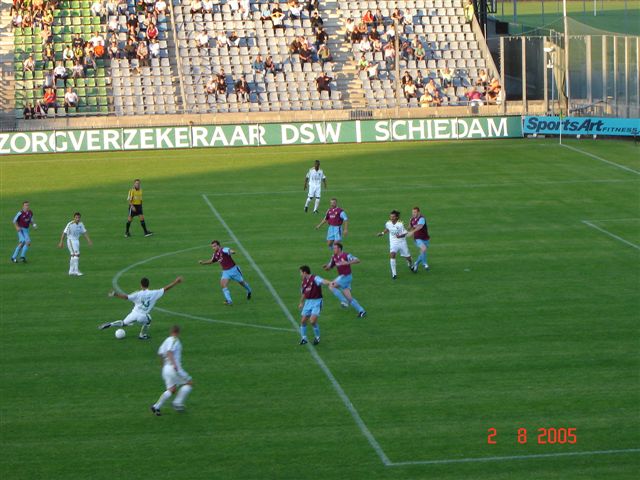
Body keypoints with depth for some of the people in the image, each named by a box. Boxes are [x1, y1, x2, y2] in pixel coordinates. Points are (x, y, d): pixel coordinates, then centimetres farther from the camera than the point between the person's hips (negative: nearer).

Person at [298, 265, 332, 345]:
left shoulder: (315, 278, -16)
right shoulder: (304, 281, 9)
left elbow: (322, 281, -36)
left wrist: (330, 283, -56)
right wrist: (301, 303, 35)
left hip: (316, 302, -7)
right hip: (308, 302, 7)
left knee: (313, 321, -15)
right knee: (303, 321, 4)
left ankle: (317, 337, 8)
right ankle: (303, 338, 20)